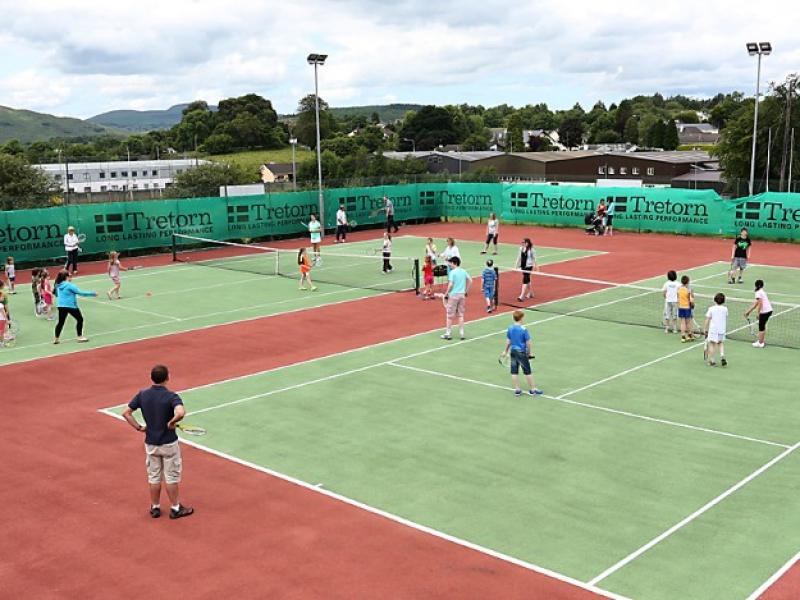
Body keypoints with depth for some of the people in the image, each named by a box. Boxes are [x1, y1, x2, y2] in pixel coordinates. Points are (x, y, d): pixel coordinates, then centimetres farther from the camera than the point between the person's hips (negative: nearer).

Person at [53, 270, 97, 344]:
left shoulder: (58, 285, 8)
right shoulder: (70, 285, -14)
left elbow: (57, 294, 23)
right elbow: (80, 292, -14)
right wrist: (92, 293, -8)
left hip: (61, 306, 7)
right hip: (71, 306, -7)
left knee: (61, 322, 12)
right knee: (80, 319, 9)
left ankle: (56, 339, 10)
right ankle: (80, 337, 10)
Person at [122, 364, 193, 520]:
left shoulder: (142, 395, -6)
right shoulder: (171, 396, -20)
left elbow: (126, 413, -2)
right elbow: (180, 413, -39)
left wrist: (139, 427, 1)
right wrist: (172, 422, -21)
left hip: (150, 443, 4)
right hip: (169, 443, -4)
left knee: (154, 477, 17)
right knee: (172, 477, 10)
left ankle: (155, 508, 27)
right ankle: (175, 508, 21)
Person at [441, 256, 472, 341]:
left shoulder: (452, 272, -12)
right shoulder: (463, 271, 6)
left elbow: (450, 285, -19)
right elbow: (470, 281, 9)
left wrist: (446, 294, -8)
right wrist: (466, 291, 15)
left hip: (453, 295, -6)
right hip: (462, 295, 6)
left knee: (450, 316, 5)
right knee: (461, 315, 11)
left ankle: (448, 334, 11)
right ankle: (462, 334, 12)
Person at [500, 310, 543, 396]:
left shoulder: (510, 328, -1)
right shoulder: (524, 330, -17)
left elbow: (508, 341, 7)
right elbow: (528, 343, -14)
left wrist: (506, 351, 19)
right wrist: (529, 353, 1)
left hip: (513, 351, 5)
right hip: (521, 352, -5)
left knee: (514, 371, 10)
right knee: (527, 371, 6)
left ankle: (517, 390, 15)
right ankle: (532, 389, 15)